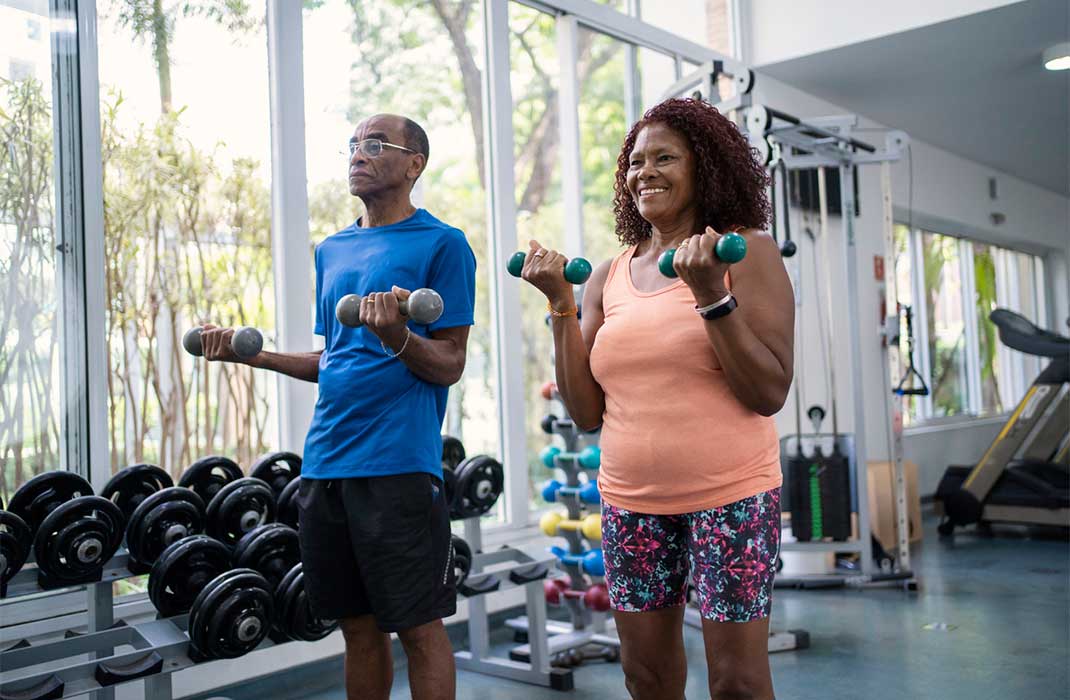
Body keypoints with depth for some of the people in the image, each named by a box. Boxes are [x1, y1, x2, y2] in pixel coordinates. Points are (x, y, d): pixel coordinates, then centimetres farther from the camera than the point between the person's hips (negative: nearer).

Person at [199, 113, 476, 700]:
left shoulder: (441, 243, -3)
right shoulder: (332, 250, 17)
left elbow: (449, 366, -6)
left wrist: (397, 337, -25)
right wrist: (253, 353, 9)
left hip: (398, 462, -6)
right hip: (324, 460, 6)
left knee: (418, 627, 2)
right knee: (358, 626, 14)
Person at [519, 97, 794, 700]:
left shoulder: (746, 252, -4)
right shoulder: (608, 278, 7)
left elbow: (770, 393, -12)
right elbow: (587, 412, 3)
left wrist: (711, 294, -21)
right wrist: (562, 302, -3)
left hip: (728, 494, -4)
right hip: (631, 503, 4)